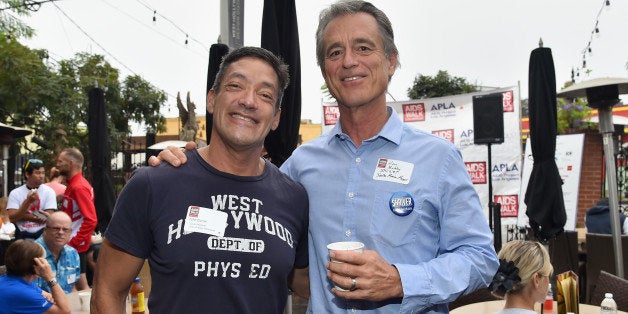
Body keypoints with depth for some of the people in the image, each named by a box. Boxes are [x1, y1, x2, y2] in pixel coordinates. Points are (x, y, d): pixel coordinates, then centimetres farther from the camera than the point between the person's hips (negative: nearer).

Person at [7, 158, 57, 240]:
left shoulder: (49, 191, -4)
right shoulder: (15, 193, 0)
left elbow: (49, 218, -11)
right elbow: (12, 218, -10)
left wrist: (23, 215, -11)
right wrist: (28, 201, -21)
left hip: (42, 235, -1)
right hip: (22, 236, 1)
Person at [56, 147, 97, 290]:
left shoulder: (79, 187, -17)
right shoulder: (73, 184, 13)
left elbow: (91, 220, -23)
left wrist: (73, 242, -21)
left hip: (75, 246, -9)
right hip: (71, 243, 9)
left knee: (81, 286, -2)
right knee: (80, 284, 14)